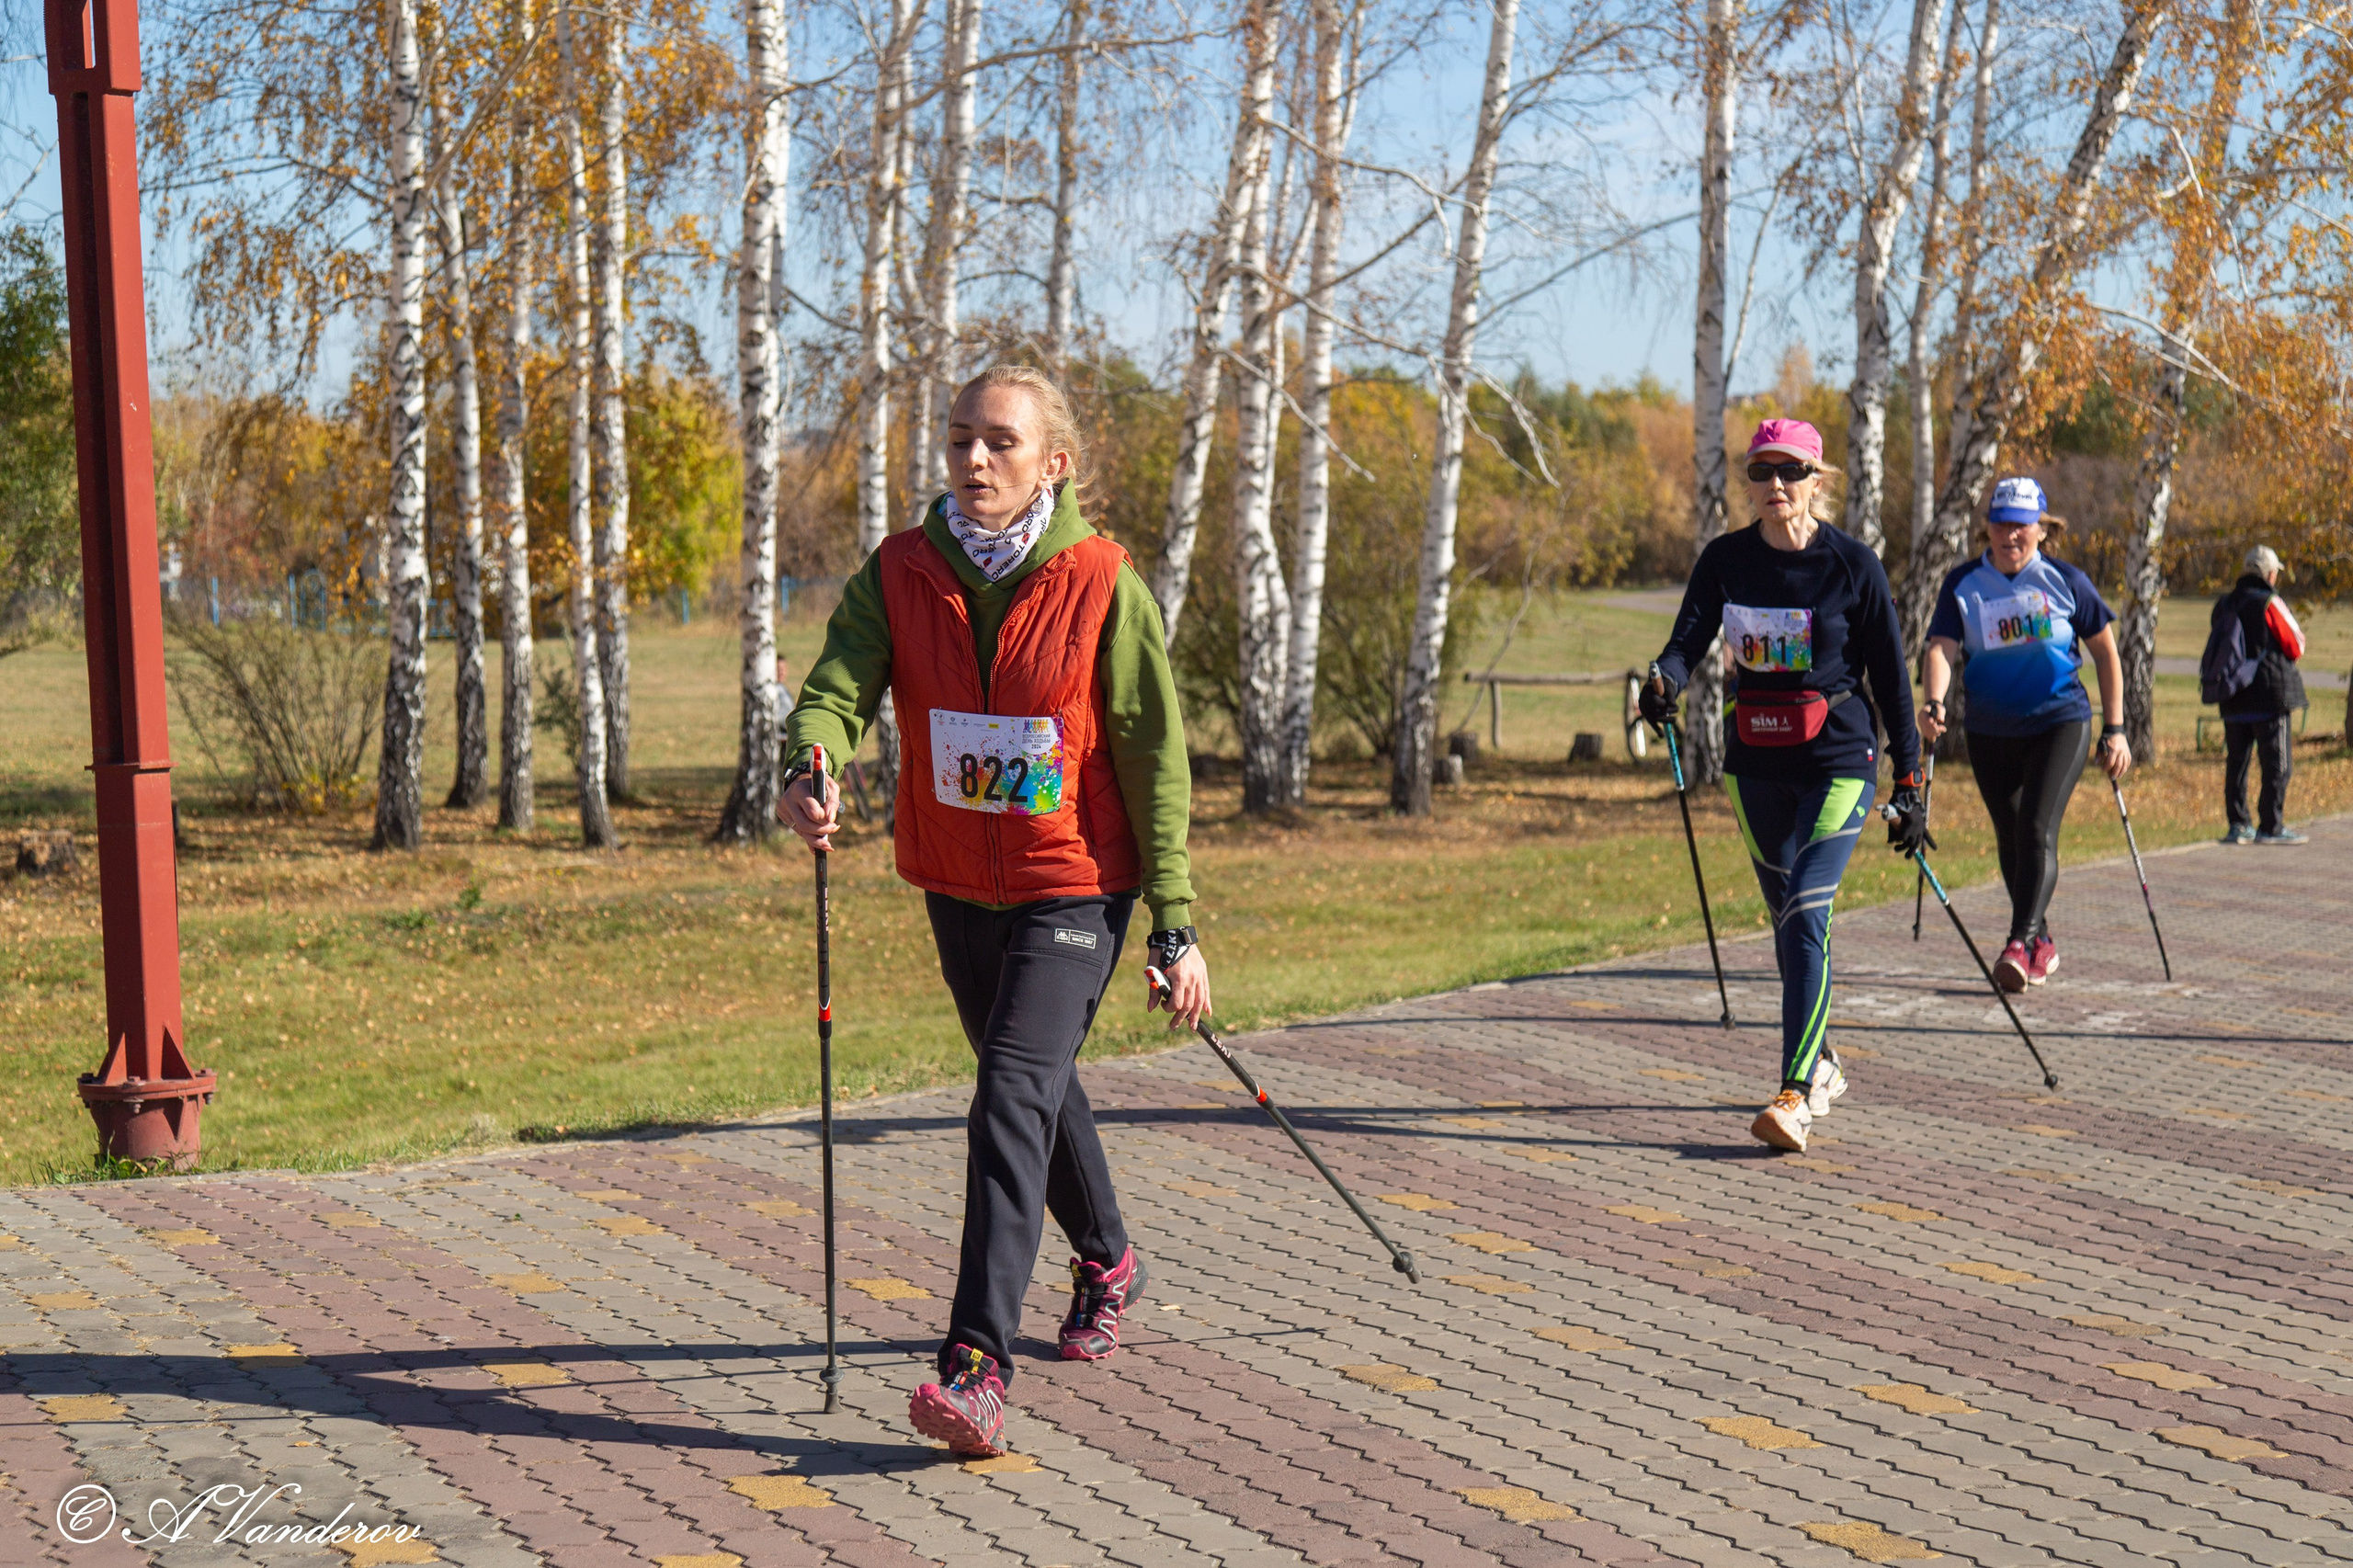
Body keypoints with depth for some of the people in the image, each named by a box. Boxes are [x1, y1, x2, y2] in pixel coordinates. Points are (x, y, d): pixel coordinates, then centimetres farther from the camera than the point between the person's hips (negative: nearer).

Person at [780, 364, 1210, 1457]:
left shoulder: (1102, 586, -12)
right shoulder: (900, 573, -2)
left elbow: (1154, 757, -8)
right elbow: (840, 681, -14)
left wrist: (1175, 926, -9)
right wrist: (809, 772, -38)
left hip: (1074, 883, -5)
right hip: (958, 883, 5)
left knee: (1014, 1100, -18)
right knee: (1034, 1085, 21)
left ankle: (978, 1367, -20)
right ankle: (1106, 1262, 47)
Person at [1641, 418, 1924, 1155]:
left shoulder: (1853, 565, -7)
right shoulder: (1725, 559, 2)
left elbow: (1890, 673, -3)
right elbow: (1690, 637, -9)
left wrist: (1909, 782, -4)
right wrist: (1664, 679, -33)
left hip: (1839, 761, -5)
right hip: (1755, 762, 5)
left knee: (1807, 915, -17)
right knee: (1786, 918, 15)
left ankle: (1795, 1096, -20)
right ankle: (1822, 1064, 35)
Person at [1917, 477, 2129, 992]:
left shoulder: (2065, 581, -4)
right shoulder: (1963, 584, -2)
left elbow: (2106, 653, 4)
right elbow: (1942, 648, -14)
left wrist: (2114, 730, 1)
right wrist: (1933, 703, -34)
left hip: (2060, 722, -3)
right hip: (1990, 731, 3)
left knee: (2037, 830, -17)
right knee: (2009, 837, 12)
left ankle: (2020, 944, -20)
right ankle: (2041, 943, 30)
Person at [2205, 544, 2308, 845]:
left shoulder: (2224, 605, 9)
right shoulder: (2269, 603, -11)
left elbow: (2213, 653, 17)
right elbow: (2296, 647, -6)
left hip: (2233, 699, 6)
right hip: (2271, 696, -6)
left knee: (2236, 761, 10)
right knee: (2278, 763, -1)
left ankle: (2238, 824, 10)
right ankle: (2271, 827, -2)